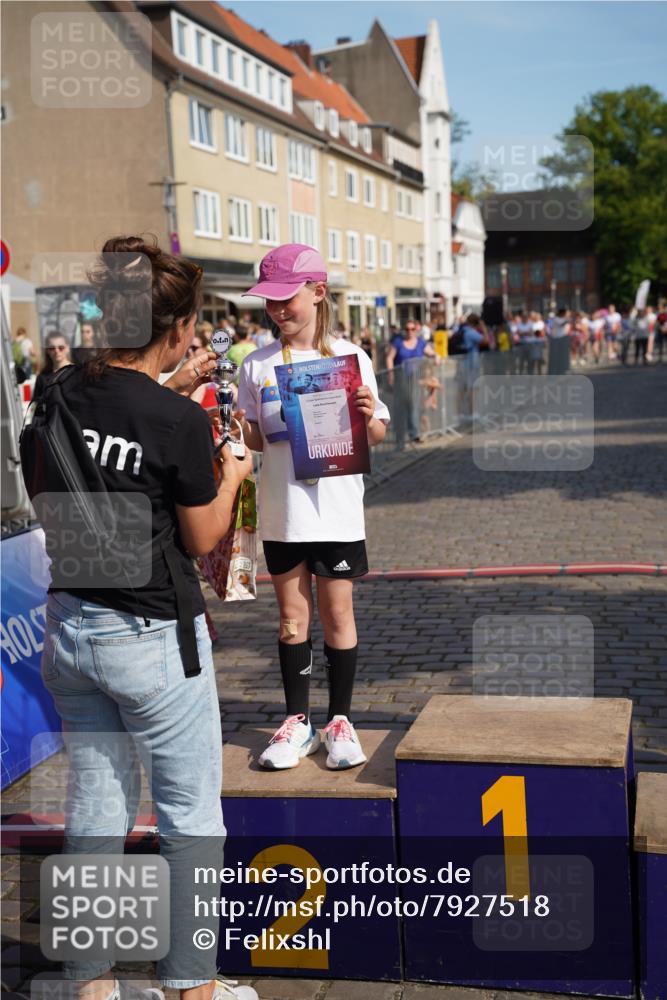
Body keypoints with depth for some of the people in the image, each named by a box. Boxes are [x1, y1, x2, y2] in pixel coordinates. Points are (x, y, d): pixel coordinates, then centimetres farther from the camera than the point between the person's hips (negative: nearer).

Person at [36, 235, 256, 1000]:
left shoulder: (63, 395, -2)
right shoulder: (180, 422, -18)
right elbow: (201, 539, -6)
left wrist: (171, 390, 19)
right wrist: (231, 476, 9)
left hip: (68, 625, 6)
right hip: (152, 635, -6)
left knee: (96, 806, 17)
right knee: (191, 811, 10)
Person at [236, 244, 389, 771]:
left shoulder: (350, 356, -3)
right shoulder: (257, 365, 4)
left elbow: (376, 435, 1)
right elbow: (254, 438, 9)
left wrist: (368, 415, -19)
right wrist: (235, 429, -12)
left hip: (336, 507, -2)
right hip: (282, 511, 2)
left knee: (337, 613, 6)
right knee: (292, 618, 10)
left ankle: (340, 720, 20)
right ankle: (297, 720, 22)